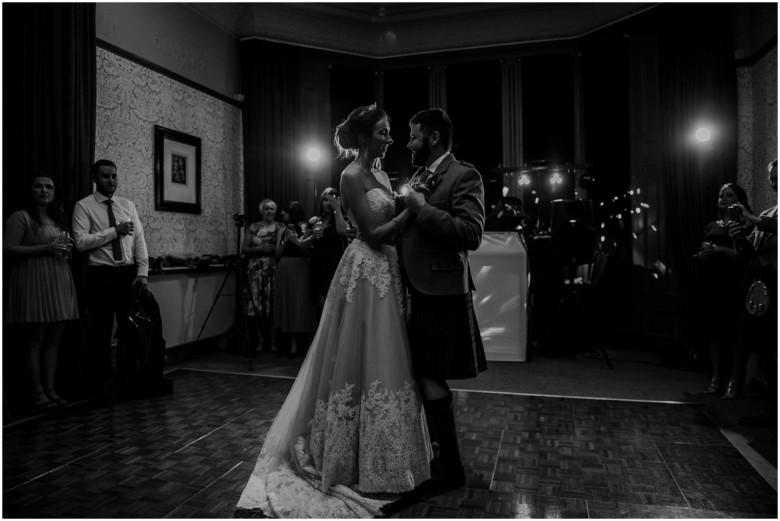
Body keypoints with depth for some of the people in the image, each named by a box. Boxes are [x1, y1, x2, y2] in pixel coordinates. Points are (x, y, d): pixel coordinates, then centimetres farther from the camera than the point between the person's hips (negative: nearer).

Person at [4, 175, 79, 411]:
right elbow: (7, 250, -11)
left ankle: (50, 389, 12)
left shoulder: (58, 218, 20)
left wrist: (67, 249, 9)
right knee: (34, 340, -3)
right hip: (33, 283, -7)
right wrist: (46, 248, -17)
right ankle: (37, 392, 3)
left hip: (59, 284, 7)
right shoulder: (20, 217, -2)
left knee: (53, 340, 7)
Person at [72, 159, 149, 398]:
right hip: (101, 275, -3)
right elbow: (80, 241, -12)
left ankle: (128, 379, 21)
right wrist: (114, 231, -16)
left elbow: (139, 240, 5)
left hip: (129, 273, 3)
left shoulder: (127, 205, 11)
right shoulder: (84, 206, 0)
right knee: (101, 331, 5)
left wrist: (142, 272, -5)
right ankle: (105, 381, 19)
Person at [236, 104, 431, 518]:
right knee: (362, 361, 0)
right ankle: (363, 464, 16)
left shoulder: (381, 174, 15)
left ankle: (384, 454, 29)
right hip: (366, 271, -9)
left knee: (383, 360, 14)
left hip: (386, 270, 9)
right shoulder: (352, 175, -11)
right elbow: (373, 233, -17)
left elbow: (390, 227, 13)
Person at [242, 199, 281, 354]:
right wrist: (259, 249, -9)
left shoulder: (280, 228, 7)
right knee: (257, 306, 1)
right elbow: (244, 249, 6)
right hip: (256, 270, 2)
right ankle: (261, 341, 11)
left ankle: (273, 341, 5)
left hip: (274, 270, -2)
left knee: (273, 306, -5)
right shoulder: (252, 227, 11)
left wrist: (273, 249, -15)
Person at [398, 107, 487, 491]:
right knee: (424, 375, 16)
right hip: (416, 289, 8)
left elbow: (471, 234, -21)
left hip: (440, 291, -8)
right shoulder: (416, 178, 17)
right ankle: (436, 450, 33)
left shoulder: (463, 175, -9)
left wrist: (422, 208, -18)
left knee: (430, 377, -4)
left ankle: (451, 466, 13)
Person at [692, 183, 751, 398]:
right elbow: (699, 254, 18)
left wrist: (719, 249, -20)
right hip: (710, 284, 5)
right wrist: (701, 255, -4)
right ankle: (716, 379, 14)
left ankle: (734, 382, 2)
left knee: (734, 334, -4)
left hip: (733, 285, -5)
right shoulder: (711, 226, 18)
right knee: (714, 333, 7)